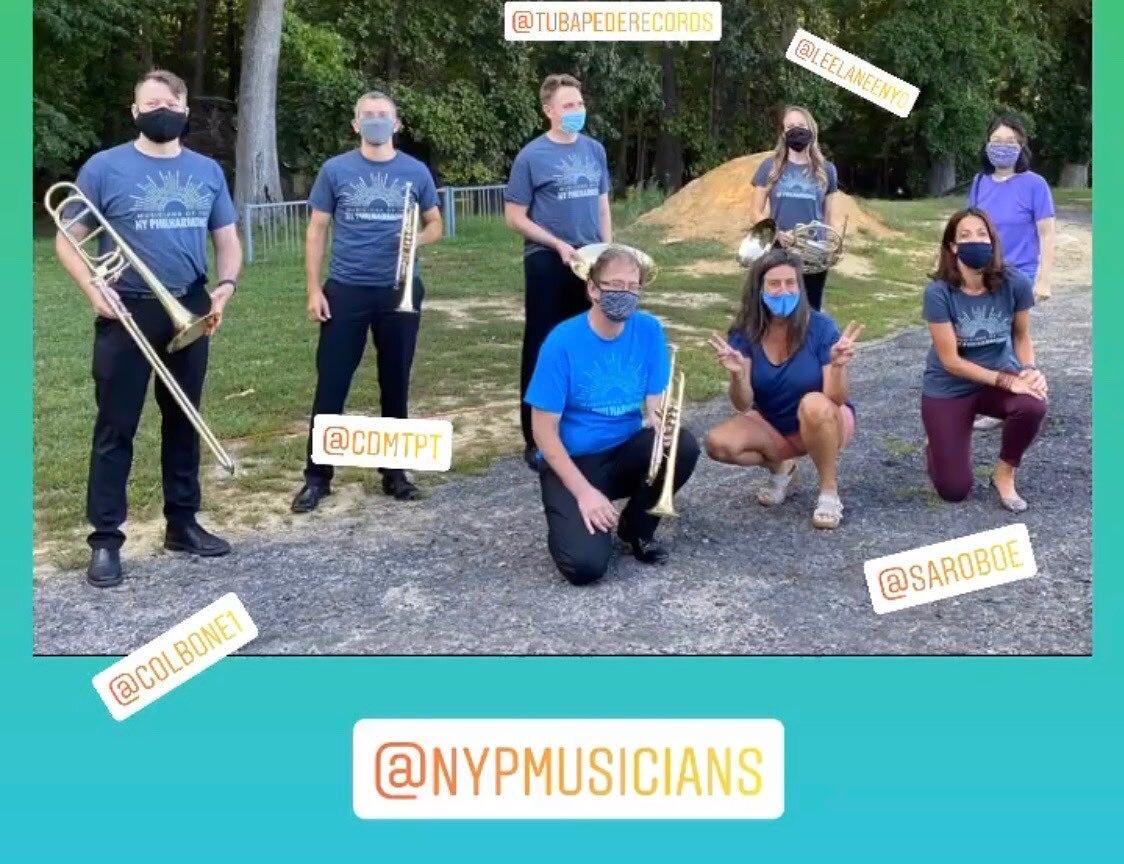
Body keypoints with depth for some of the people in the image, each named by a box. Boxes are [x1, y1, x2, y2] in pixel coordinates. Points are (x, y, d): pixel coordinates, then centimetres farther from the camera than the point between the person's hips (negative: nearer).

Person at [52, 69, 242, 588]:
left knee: (183, 421, 12)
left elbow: (227, 239, 13)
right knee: (115, 428, 0)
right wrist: (93, 290, -18)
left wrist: (225, 286, -6)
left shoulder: (207, 171, 8)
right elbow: (68, 240, -2)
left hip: (190, 312, 4)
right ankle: (105, 539, 5)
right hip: (128, 314, -4)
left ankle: (182, 523, 24)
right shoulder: (104, 167, -4)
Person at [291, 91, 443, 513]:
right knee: (330, 384, 0)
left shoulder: (415, 172, 3)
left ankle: (394, 469, 21)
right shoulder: (335, 170, 0)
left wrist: (418, 238, -11)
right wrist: (313, 289, -4)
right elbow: (317, 230, 3)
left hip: (399, 290, 1)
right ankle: (317, 475, 8)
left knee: (396, 383, 9)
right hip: (346, 289, -1)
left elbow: (435, 224, 13)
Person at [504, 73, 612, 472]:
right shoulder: (531, 156, -8)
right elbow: (515, 217, -7)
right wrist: (559, 245, -13)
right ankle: (536, 440, 10)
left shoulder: (595, 150, 7)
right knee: (543, 350, 2)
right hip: (547, 263, -5)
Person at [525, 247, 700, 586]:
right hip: (573, 460, -4)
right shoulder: (562, 342, -18)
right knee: (586, 564, -26)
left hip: (625, 452, 4)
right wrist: (584, 491, -22)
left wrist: (660, 419, -30)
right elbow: (544, 430, -15)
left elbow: (655, 404, -4)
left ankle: (637, 528, 0)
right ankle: (572, 517, 12)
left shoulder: (649, 330, -6)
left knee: (684, 446, -27)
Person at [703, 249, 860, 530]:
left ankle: (829, 491, -15)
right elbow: (743, 405, -17)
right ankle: (780, 466, 8)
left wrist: (837, 366, -43)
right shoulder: (745, 332, -14)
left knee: (814, 403, -38)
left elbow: (837, 400, -23)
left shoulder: (821, 327, -21)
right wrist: (738, 374, -38)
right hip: (772, 425, 3)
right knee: (717, 444, -24)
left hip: (826, 423, -3)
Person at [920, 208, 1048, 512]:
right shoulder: (939, 292, -23)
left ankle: (1004, 474, -4)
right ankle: (939, 446, 32)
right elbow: (950, 361, -19)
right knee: (954, 491, -5)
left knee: (1033, 405, -34)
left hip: (1000, 377, 2)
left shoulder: (1014, 282, -16)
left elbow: (1022, 336, 2)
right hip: (948, 389, -2)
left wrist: (1030, 370, -18)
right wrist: (1008, 381, -25)